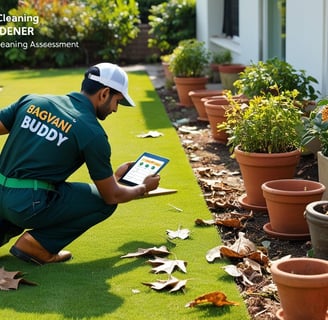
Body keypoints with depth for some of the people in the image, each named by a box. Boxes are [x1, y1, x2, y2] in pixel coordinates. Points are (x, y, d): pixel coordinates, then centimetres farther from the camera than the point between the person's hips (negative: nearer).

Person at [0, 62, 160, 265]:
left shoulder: (32, 101, 7)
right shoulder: (93, 133, -7)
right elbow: (112, 195, 0)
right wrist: (144, 188, 21)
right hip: (29, 207, -6)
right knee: (105, 201, 10)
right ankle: (38, 244, -1)